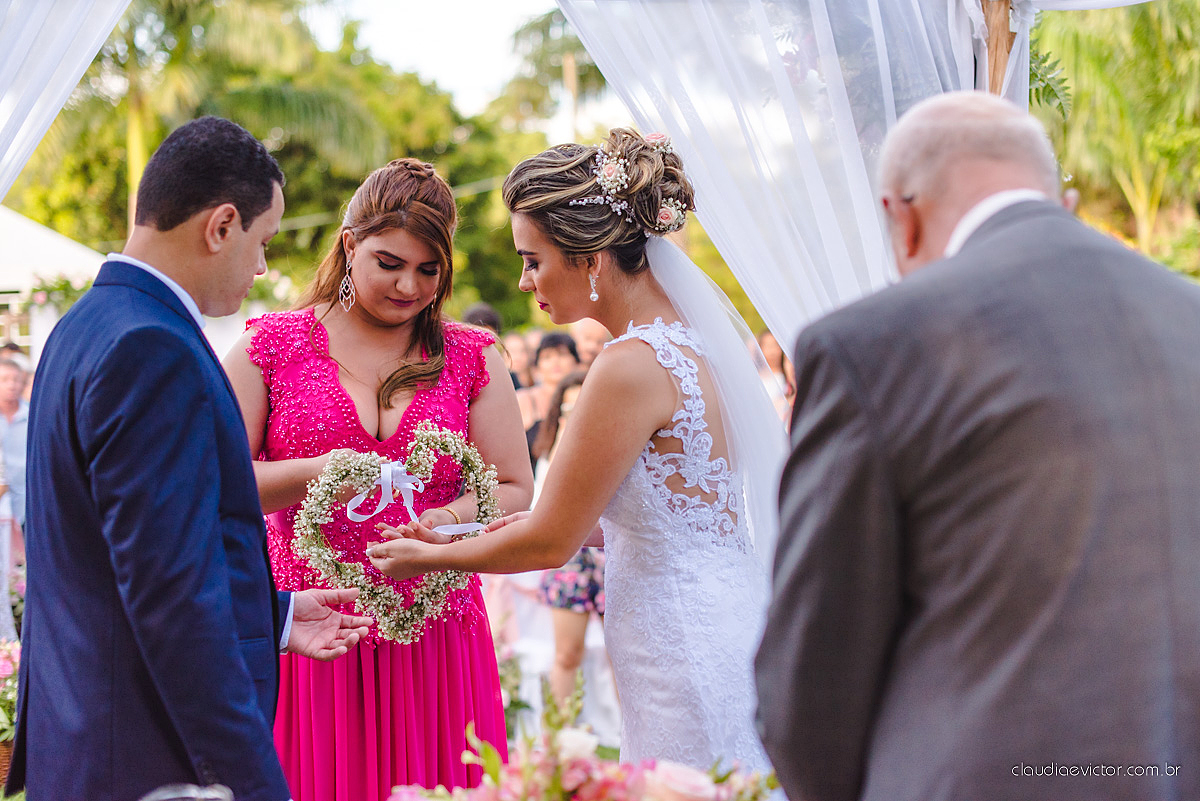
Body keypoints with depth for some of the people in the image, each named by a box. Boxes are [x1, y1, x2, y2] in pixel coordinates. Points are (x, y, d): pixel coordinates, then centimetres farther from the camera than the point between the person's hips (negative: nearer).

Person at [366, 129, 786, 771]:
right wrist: (553, 521, 16)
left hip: (687, 660, -9)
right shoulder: (683, 337, 8)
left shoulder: (631, 367, -20)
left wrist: (428, 557, 2)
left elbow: (550, 544, -12)